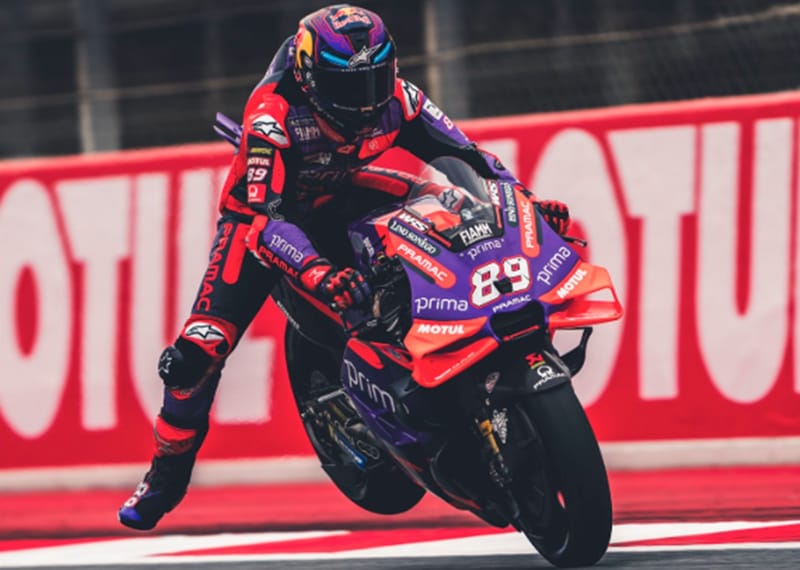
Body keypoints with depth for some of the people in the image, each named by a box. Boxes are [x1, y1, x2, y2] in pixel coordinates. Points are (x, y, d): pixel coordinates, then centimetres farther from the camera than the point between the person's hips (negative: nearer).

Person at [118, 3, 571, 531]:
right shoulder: (273, 115, -34)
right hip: (261, 214, -4)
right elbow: (265, 220, -41)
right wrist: (316, 271, -58)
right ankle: (168, 472, 3)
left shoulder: (395, 99, -20)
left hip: (343, 199, 4)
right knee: (199, 352, -20)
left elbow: (466, 156, -15)